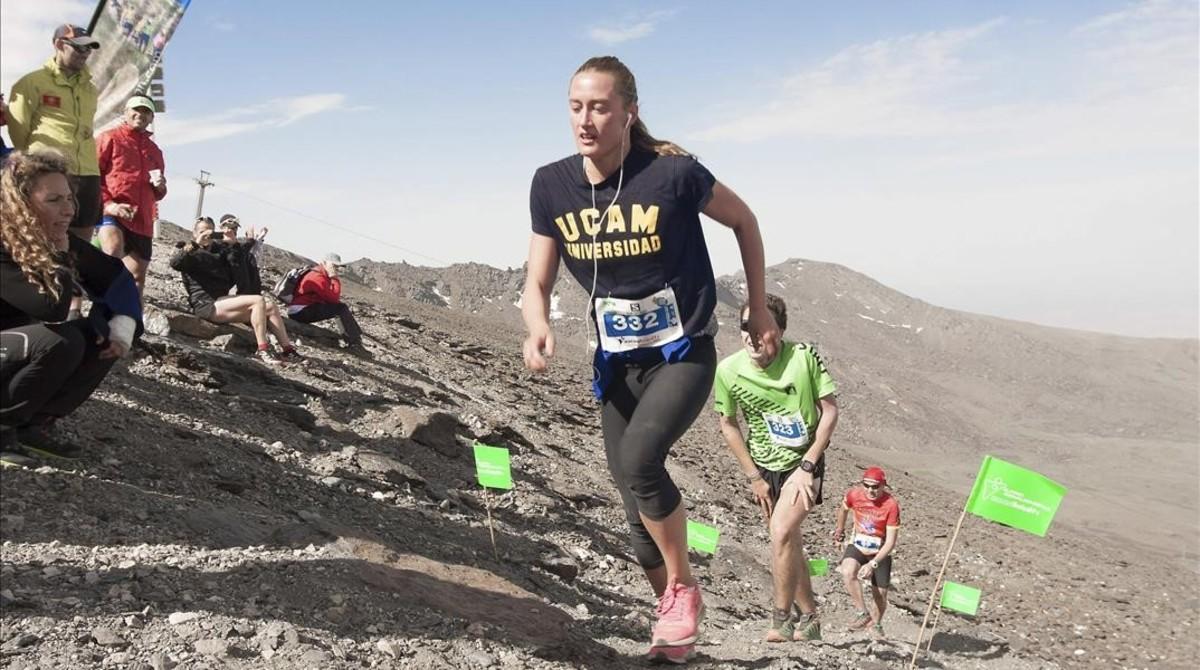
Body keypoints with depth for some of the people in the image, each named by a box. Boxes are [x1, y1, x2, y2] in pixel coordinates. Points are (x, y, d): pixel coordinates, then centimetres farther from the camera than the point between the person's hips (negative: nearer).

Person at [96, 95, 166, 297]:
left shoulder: (154, 150, 24)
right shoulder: (109, 138, 6)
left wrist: (160, 187, 7)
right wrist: (107, 204, -17)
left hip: (142, 220, 6)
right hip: (112, 214, -6)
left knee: (137, 276, 7)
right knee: (113, 254, -34)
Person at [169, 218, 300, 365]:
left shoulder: (219, 249, 22)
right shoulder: (190, 253, 2)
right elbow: (174, 263, -19)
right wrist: (195, 244, -29)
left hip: (222, 301, 8)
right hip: (206, 305, -8)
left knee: (270, 306, -4)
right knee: (258, 300, -23)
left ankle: (287, 350, -10)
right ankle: (262, 351, -27)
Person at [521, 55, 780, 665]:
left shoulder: (673, 173, -19)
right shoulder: (552, 186, -8)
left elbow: (744, 221, -2)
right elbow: (537, 283, -3)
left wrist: (759, 311, 2)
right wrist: (538, 331, -26)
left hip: (683, 353, -4)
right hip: (616, 361, 5)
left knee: (639, 460, -28)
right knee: (637, 508, 8)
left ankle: (684, 587, -1)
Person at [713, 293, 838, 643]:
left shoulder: (804, 356, -21)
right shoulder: (728, 371, -16)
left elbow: (830, 410, -12)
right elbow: (728, 424, -1)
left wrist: (807, 466, -16)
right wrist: (754, 476, -1)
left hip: (804, 462, -3)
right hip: (766, 469, 3)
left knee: (782, 532, -21)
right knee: (790, 546, 14)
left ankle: (782, 618, -4)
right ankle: (809, 618, 33)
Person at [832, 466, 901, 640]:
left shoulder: (891, 505, -25)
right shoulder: (854, 494, -16)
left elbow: (890, 542, -24)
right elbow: (844, 509, 11)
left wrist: (873, 564, -33)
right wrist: (840, 529, 26)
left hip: (880, 552, -1)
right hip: (857, 546, 1)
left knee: (880, 595, 5)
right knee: (848, 572, -30)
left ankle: (876, 623, 37)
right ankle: (864, 614, -14)